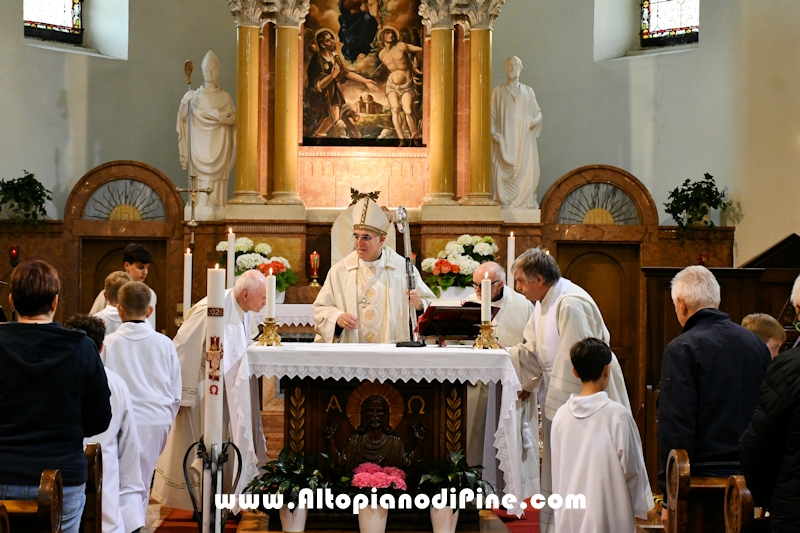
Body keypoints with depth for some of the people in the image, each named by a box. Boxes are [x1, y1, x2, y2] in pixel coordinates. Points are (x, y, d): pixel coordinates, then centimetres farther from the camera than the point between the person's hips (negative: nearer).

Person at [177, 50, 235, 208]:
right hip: (200, 141, 0)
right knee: (201, 173, -7)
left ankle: (216, 205, -4)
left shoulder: (225, 97, 6)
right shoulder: (194, 96, 6)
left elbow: (233, 118, 3)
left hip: (219, 143, 0)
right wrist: (185, 103, -17)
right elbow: (183, 117, 1)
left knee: (217, 175, -6)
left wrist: (221, 118, -15)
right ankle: (200, 206, -7)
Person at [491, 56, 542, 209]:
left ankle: (526, 202, -5)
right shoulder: (498, 91, 10)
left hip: (524, 139, 2)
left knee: (526, 170, -8)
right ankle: (504, 203, -8)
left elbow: (538, 112, 14)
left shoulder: (528, 91, 15)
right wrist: (493, 132, -10)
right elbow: (492, 114, 5)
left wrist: (535, 119, -8)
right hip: (505, 140, -1)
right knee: (504, 172, -10)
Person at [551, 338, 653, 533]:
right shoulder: (617, 415, -14)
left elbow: (558, 467, 8)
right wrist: (641, 506, 7)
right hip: (608, 516, -4)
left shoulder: (561, 415, -2)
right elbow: (632, 468, -7)